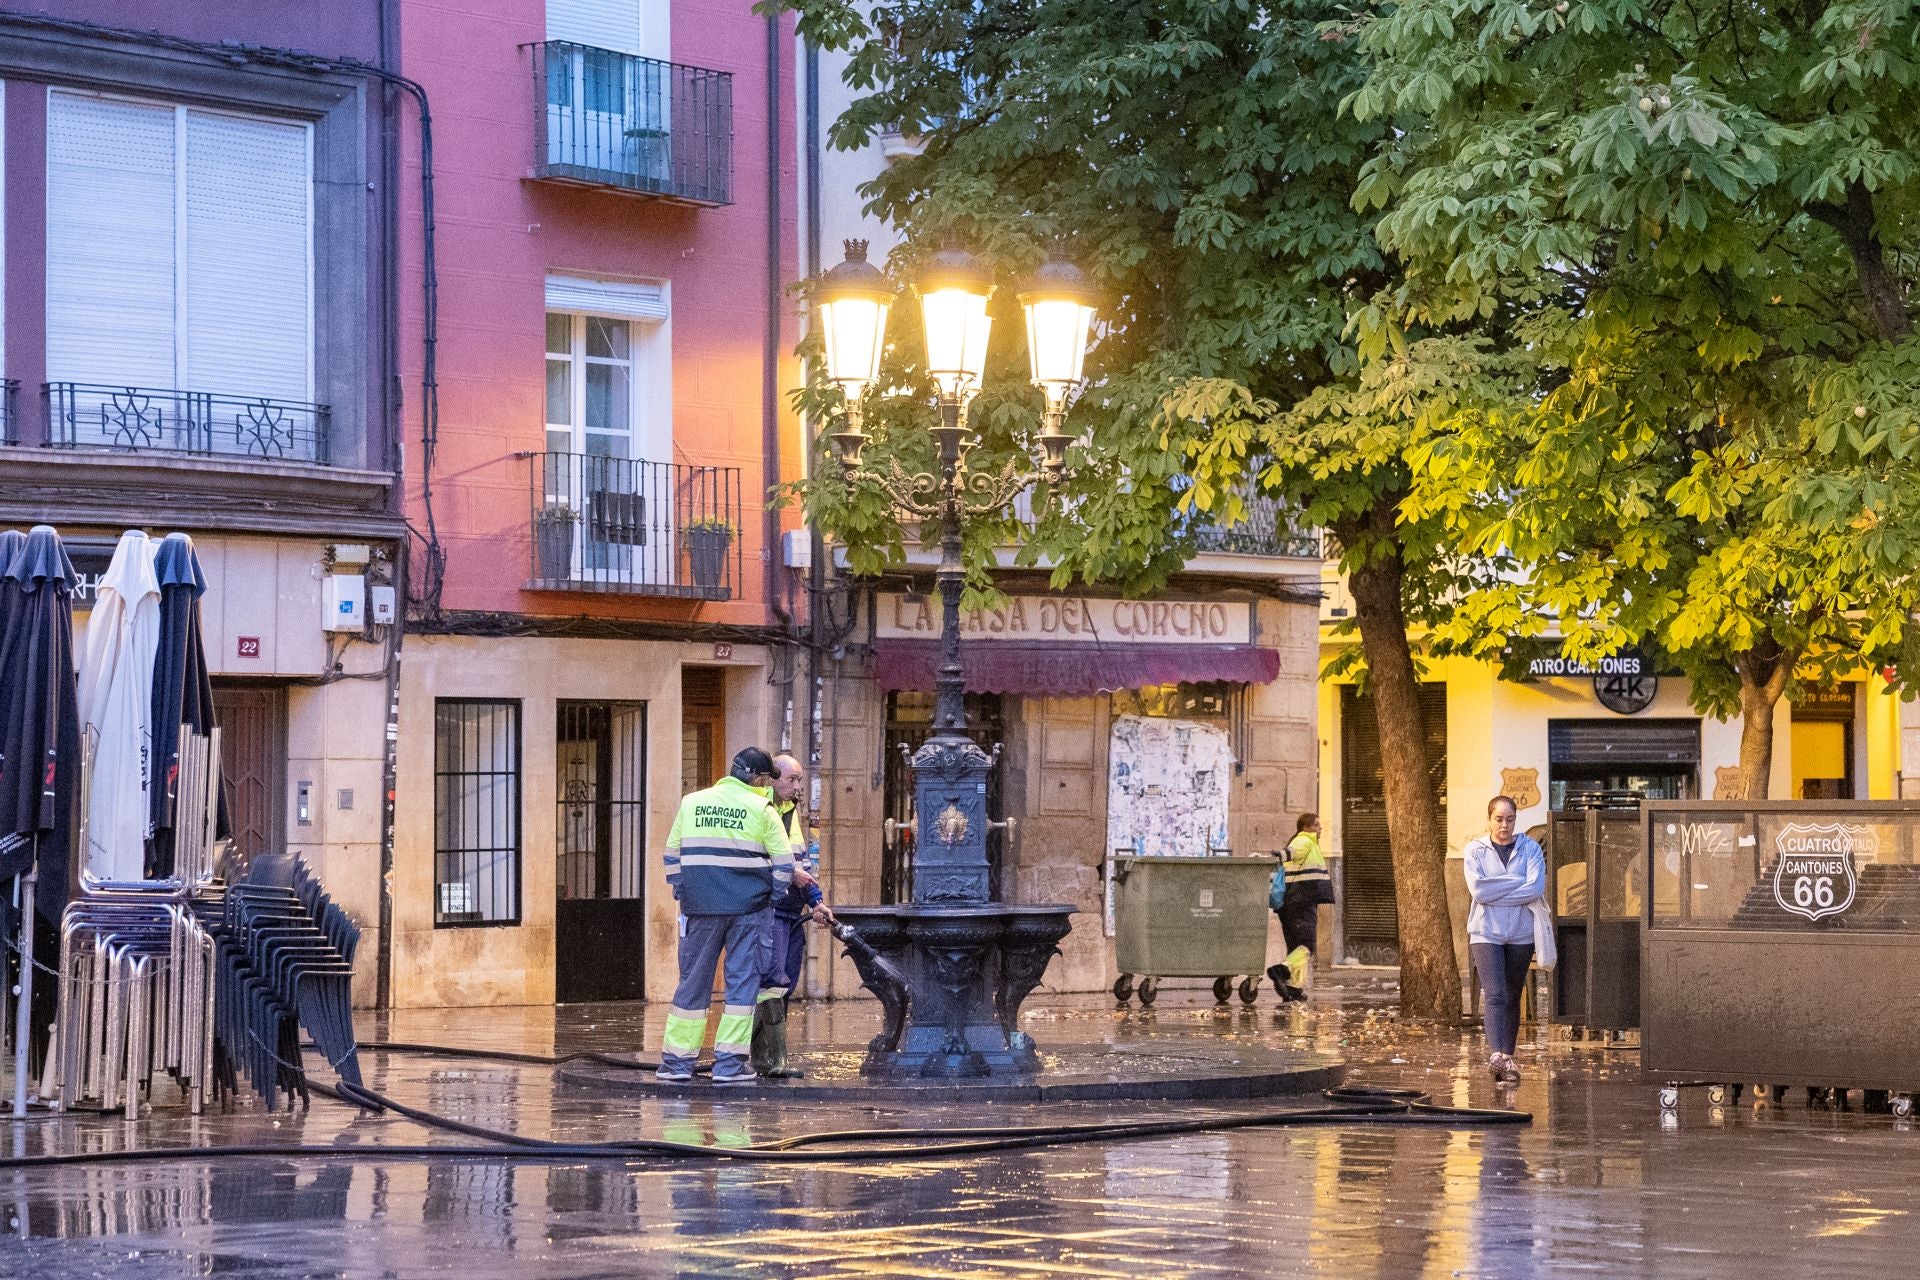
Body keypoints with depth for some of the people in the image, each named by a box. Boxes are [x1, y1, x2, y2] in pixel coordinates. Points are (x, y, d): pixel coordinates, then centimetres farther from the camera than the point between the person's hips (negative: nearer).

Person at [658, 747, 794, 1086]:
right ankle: (730, 1063, -1)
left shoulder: (691, 803, 8)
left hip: (700, 907, 3)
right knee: (742, 981, 2)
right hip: (749, 908, -3)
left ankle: (677, 1062, 9)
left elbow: (672, 855, 12)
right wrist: (772, 899, 11)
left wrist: (682, 895, 18)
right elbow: (784, 863, 0)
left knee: (693, 981, 9)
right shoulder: (762, 810, -2)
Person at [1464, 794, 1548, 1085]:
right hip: (1485, 932, -2)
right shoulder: (1475, 849, 2)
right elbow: (1477, 889, -13)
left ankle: (1506, 1059, 15)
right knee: (1494, 995, -16)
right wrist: (1519, 883, -11)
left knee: (1512, 998, 8)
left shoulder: (1530, 848, 3)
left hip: (1520, 933, 2)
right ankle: (1497, 1055, -28)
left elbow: (1536, 888, -12)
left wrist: (1495, 893, -12)